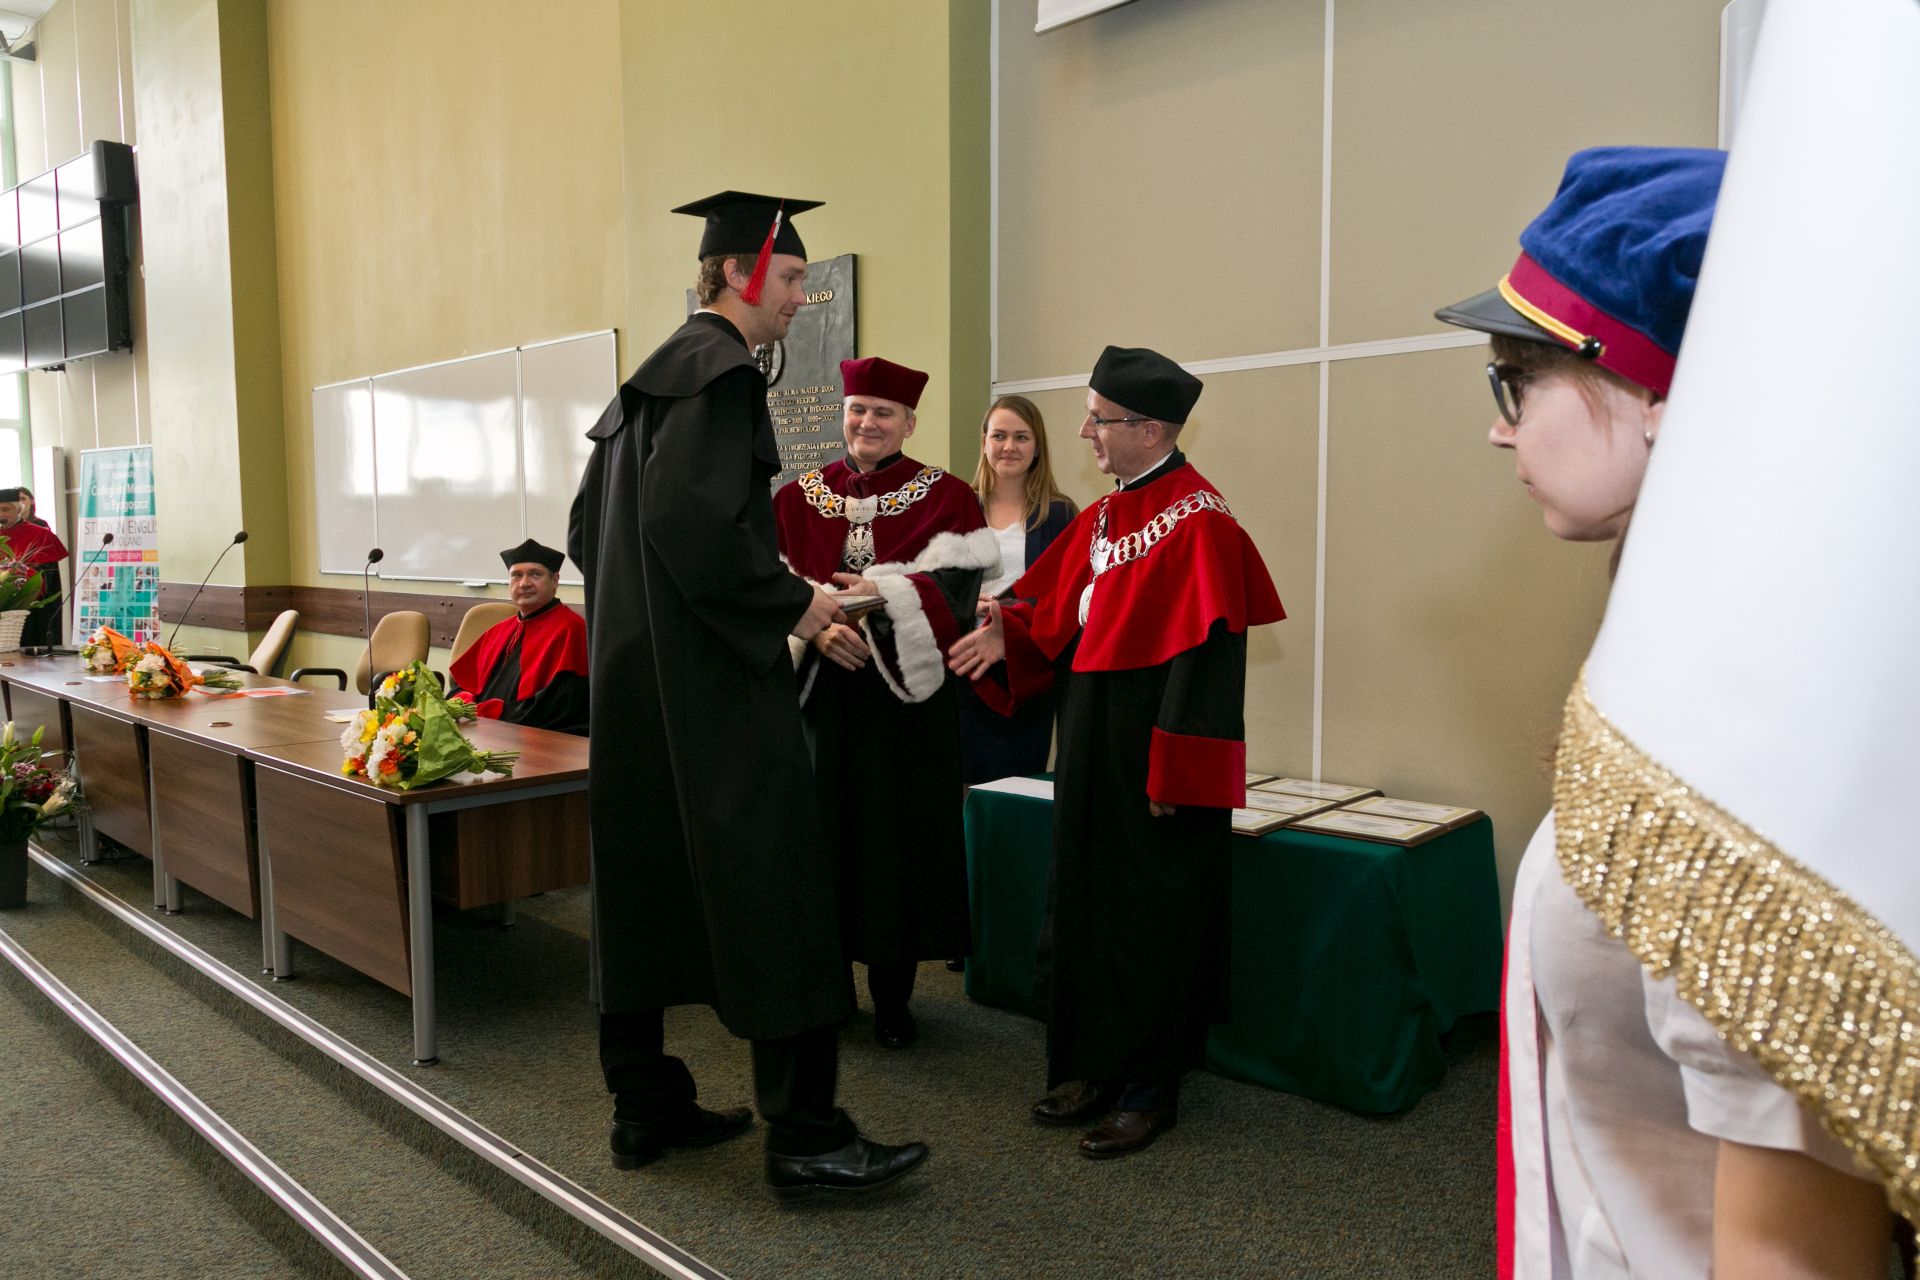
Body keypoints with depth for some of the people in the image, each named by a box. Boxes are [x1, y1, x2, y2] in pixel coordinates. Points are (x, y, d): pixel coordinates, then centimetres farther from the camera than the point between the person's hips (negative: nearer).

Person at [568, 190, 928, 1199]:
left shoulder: (649, 376, 18)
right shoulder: (719, 366, -12)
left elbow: (587, 529, 20)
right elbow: (689, 518, -25)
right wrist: (793, 604, -14)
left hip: (635, 671, 10)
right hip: (712, 685, -10)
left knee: (646, 886, 13)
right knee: (772, 896, -5)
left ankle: (645, 1108, 23)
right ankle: (803, 1138, 2)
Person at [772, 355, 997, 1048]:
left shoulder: (945, 497, 2)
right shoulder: (798, 498, 9)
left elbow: (952, 591, -10)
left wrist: (882, 594, -24)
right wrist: (815, 627, -17)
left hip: (906, 692, -2)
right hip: (822, 690, 2)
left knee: (900, 838, 3)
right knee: (823, 831, 6)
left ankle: (892, 995, 17)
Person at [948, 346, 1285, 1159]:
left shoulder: (1199, 522, -16)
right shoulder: (1102, 517, 11)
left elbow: (1205, 655, -20)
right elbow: (1059, 617, 14)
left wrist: (1172, 775, -21)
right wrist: (1008, 635, -6)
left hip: (1154, 754, -9)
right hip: (1091, 742, 9)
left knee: (1153, 919, 3)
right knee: (1084, 904, 15)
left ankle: (1150, 1090, 19)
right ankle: (1096, 1067, 30)